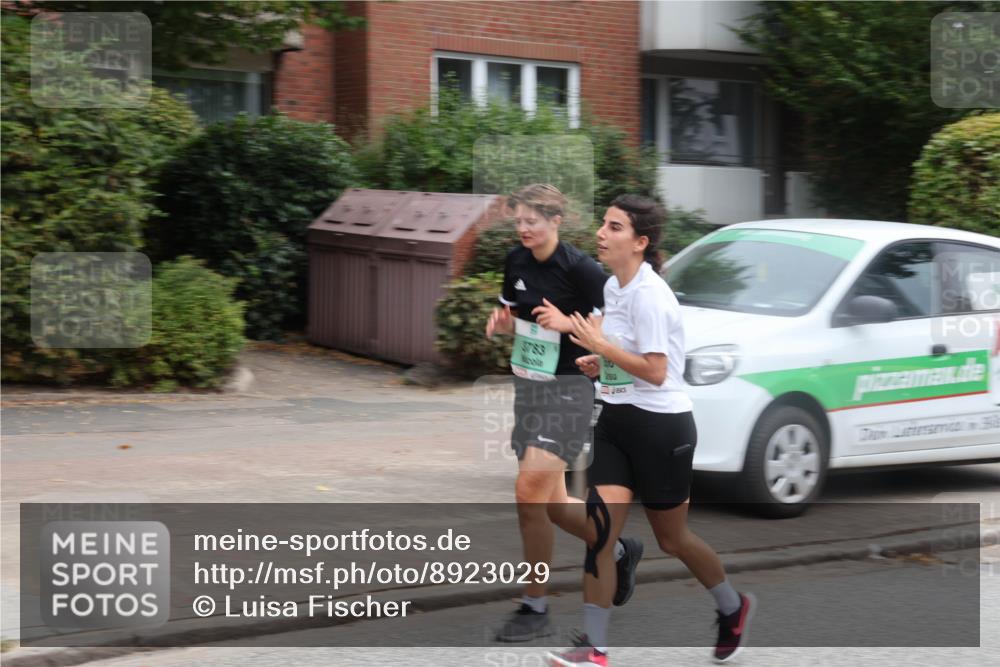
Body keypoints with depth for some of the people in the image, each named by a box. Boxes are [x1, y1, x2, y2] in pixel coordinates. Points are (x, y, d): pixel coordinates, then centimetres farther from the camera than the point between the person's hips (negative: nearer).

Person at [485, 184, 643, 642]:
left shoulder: (580, 269, -15)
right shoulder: (516, 261, 6)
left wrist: (567, 322, -24)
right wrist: (499, 324, -1)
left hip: (567, 390, -8)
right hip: (528, 386, 8)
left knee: (529, 493, -15)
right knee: (552, 505, 13)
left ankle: (535, 609, -5)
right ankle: (619, 550, 39)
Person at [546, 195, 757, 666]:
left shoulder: (649, 294, -20)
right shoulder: (613, 286, 7)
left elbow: (655, 371, -23)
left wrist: (600, 344, -23)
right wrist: (599, 362, 4)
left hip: (659, 426, -8)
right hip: (616, 420, 8)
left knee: (671, 539, 10)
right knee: (598, 530, -6)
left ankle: (734, 609, 37)